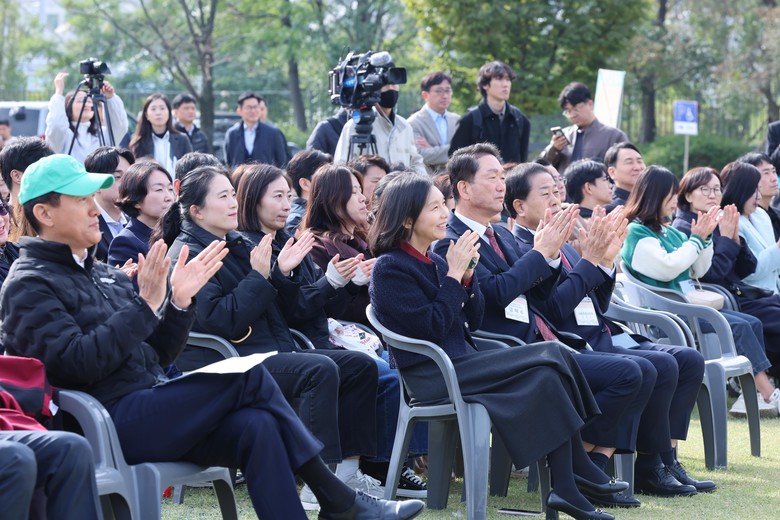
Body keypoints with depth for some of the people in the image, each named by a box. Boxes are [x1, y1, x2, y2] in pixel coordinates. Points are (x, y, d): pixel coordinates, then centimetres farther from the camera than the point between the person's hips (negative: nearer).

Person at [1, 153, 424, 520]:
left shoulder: (103, 274, 22)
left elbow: (157, 354, 21)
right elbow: (75, 363, -19)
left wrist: (179, 300, 4)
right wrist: (146, 306, -20)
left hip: (148, 410, 8)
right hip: (111, 423, -8)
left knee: (255, 425, -20)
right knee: (247, 375, -18)